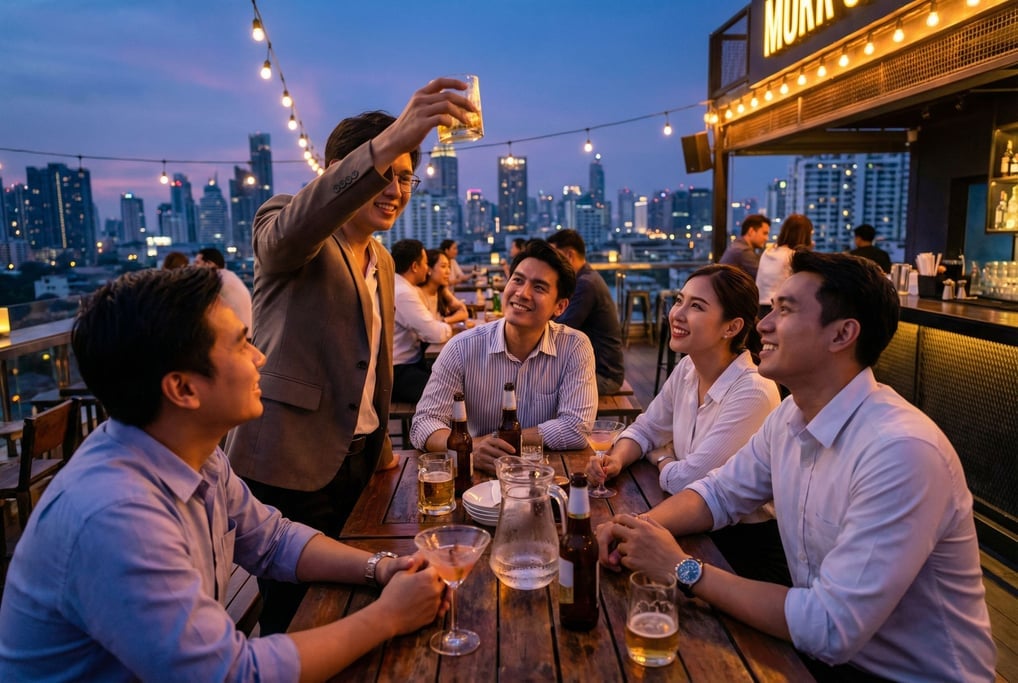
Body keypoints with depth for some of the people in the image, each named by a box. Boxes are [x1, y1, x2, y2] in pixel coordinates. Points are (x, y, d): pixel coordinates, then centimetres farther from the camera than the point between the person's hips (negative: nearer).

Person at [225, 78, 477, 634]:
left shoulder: (383, 262, 13)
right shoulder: (286, 230, -9)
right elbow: (298, 223, -35)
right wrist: (388, 141, -48)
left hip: (359, 458, 7)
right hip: (291, 463, -7)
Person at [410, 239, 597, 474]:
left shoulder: (575, 347, -8)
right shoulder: (463, 348, -8)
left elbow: (577, 429, -13)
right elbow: (424, 422, -10)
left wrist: (496, 442, -16)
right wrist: (469, 448, -30)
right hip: (479, 476, 1)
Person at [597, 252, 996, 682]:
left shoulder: (901, 452, -29)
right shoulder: (790, 416, -4)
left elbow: (831, 629, -29)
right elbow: (719, 493, 8)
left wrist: (682, 567, -22)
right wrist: (641, 527, -11)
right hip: (824, 648, 6)